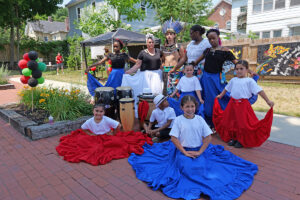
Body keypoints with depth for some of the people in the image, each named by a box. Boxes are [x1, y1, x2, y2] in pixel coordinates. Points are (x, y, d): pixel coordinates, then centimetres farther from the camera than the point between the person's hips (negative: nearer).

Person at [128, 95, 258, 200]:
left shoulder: (200, 119, 0)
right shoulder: (178, 120, -5)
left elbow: (208, 137, 0)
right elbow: (174, 138, -8)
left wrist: (200, 152, -10)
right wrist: (184, 152, -14)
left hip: (198, 150, 2)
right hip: (183, 150, -2)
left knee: (202, 167, -18)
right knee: (187, 168, -23)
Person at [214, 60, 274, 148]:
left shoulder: (249, 80, -3)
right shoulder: (233, 80, 11)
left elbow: (259, 91, -8)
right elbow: (226, 89, 26)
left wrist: (268, 100, -14)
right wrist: (220, 95, 29)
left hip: (243, 104, -4)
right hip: (232, 103, 5)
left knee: (243, 123, -1)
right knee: (231, 121, 10)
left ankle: (242, 140, 17)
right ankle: (233, 138, 27)